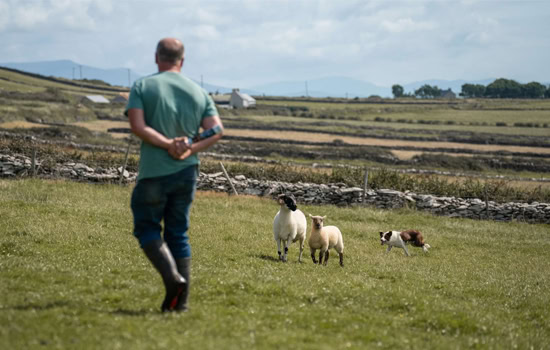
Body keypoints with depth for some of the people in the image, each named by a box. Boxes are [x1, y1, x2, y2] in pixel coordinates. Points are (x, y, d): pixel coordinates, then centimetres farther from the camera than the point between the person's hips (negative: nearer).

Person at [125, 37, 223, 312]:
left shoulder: (142, 87, -1)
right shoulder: (198, 92, 9)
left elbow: (138, 126, -15)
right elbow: (217, 130, -1)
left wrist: (169, 144, -15)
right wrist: (190, 150, -10)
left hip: (154, 173, -4)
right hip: (187, 171, 4)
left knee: (146, 227, 10)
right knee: (178, 234, 13)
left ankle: (173, 278, -13)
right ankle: (180, 301, 8)